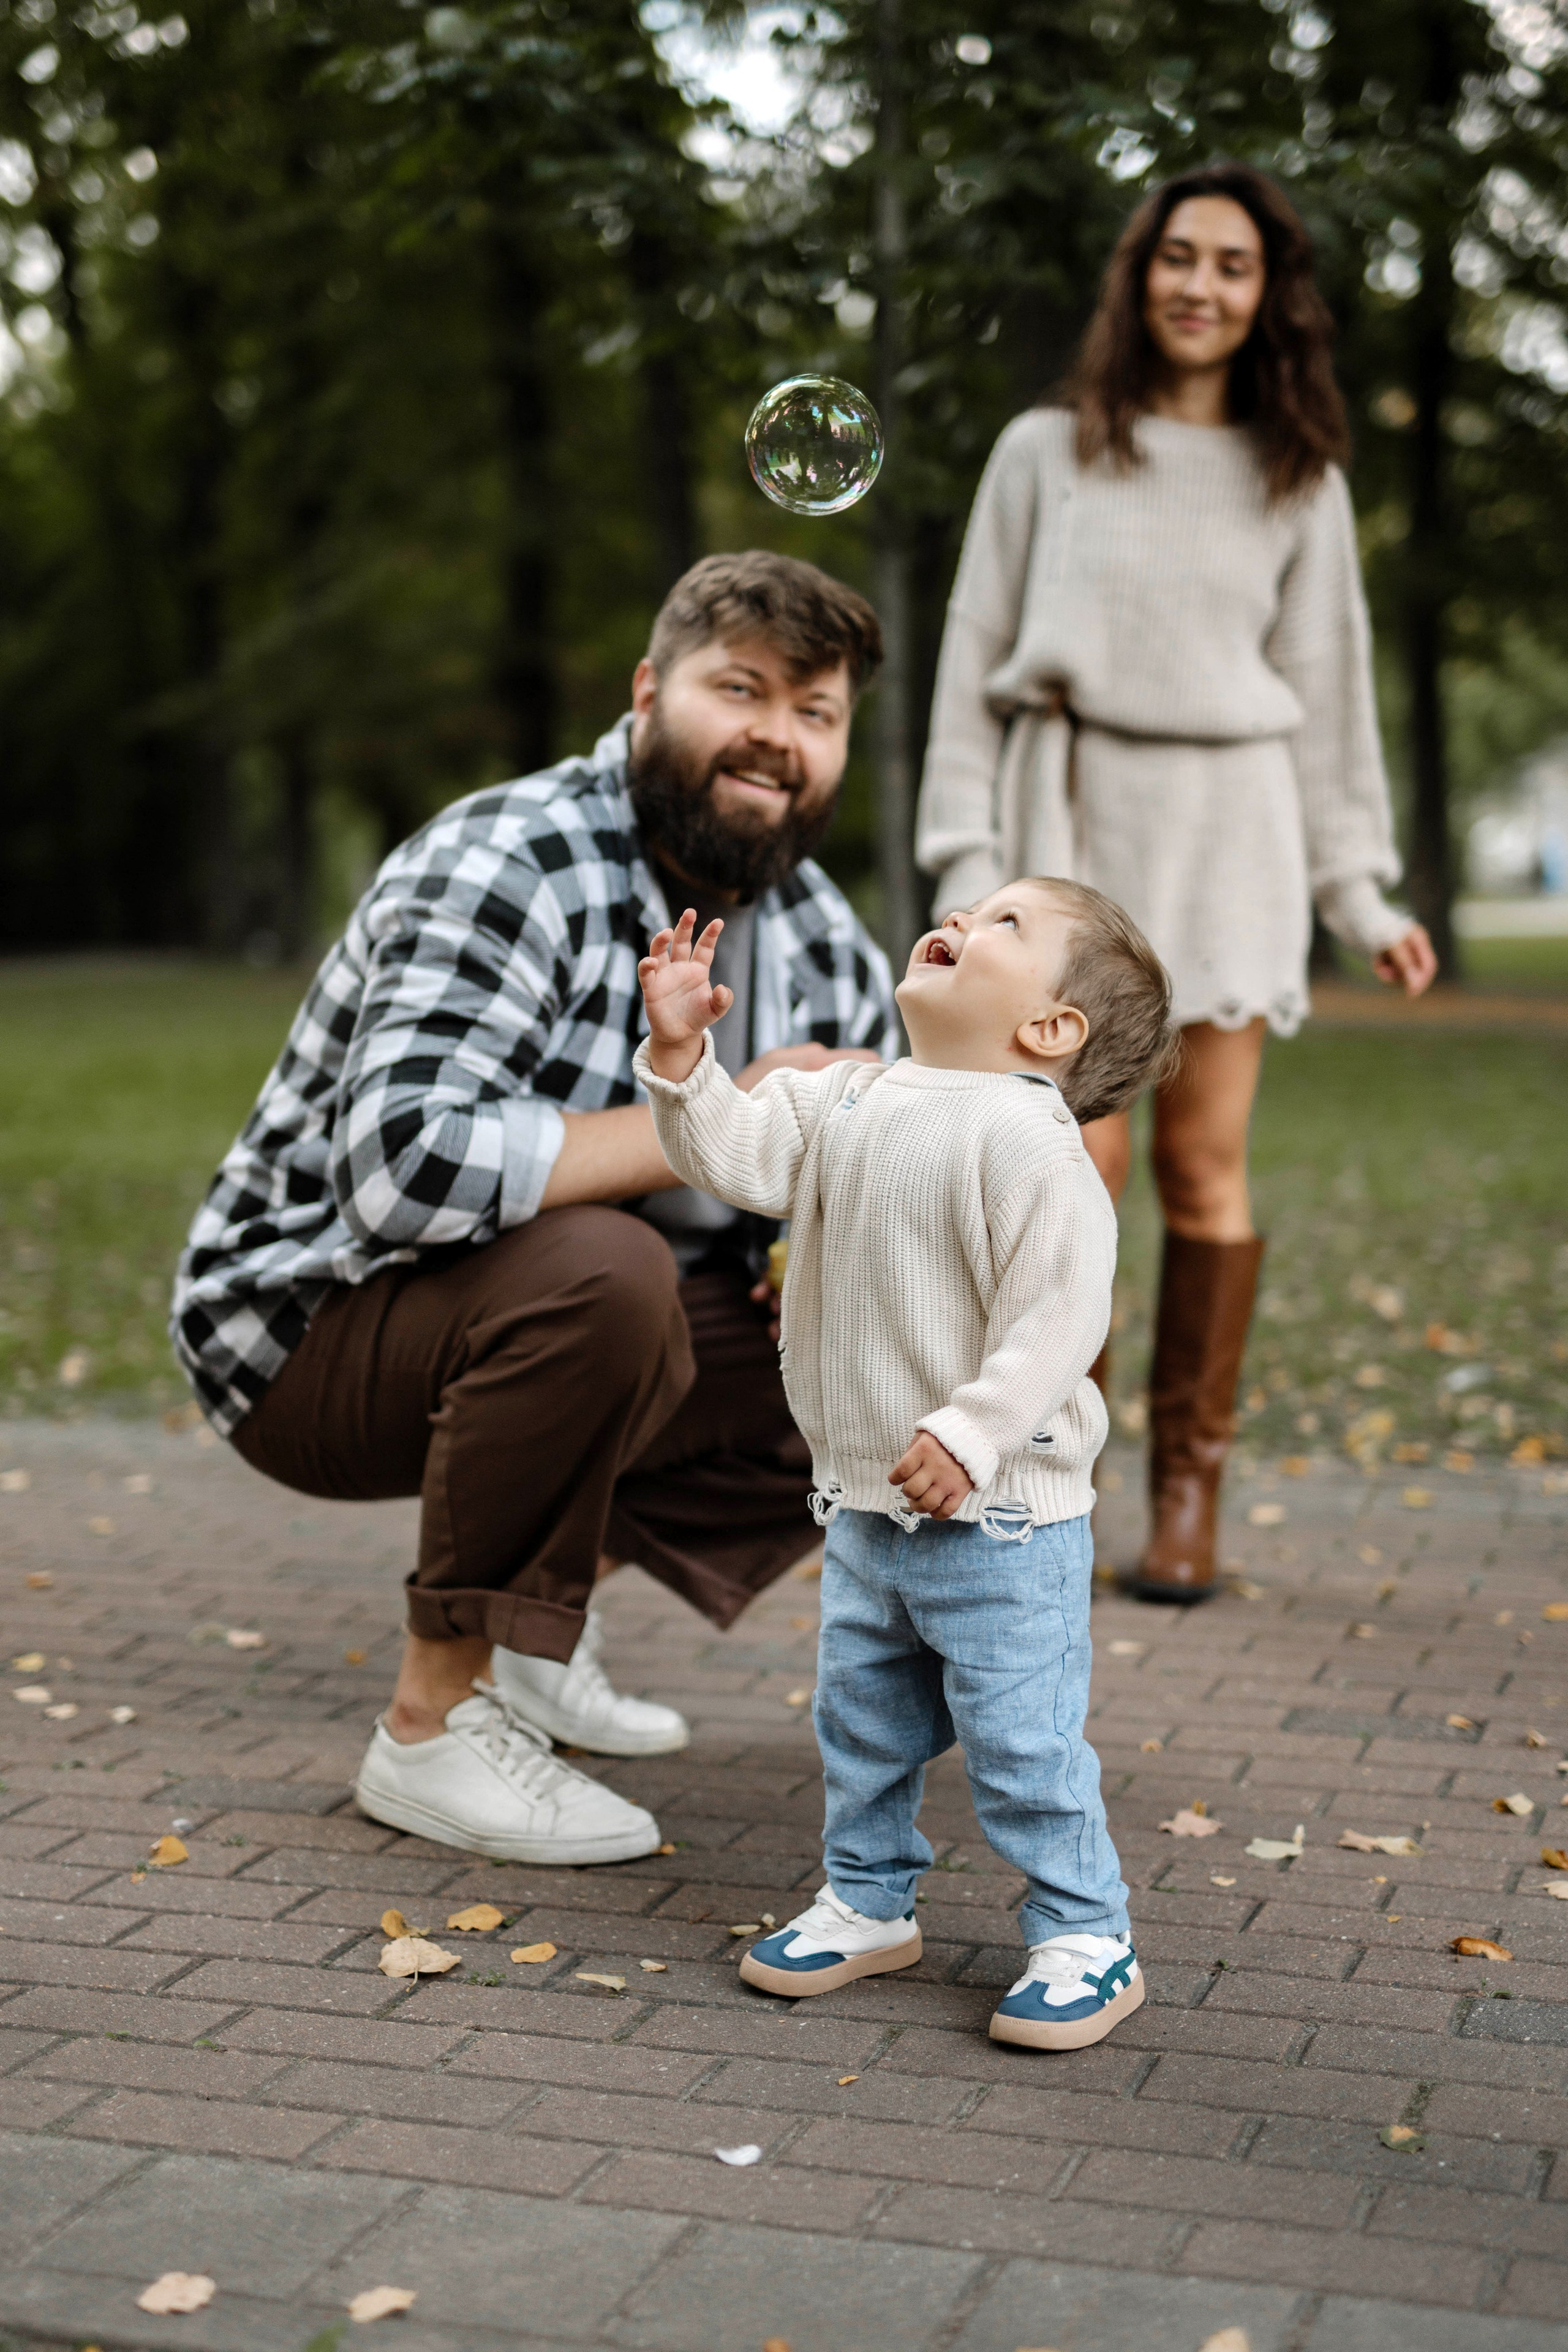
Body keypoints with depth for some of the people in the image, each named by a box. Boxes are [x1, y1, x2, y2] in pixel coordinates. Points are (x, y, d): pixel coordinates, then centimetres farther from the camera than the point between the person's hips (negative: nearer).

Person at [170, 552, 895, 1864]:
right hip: (314, 1327, -8)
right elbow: (409, 1165, -39)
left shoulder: (827, 950, 1)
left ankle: (537, 1619, 11)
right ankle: (438, 1719, -19)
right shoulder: (510, 872, -24)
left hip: (570, 1341, 8)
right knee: (594, 1268, -36)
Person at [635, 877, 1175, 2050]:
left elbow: (1060, 1314, -24)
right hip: (865, 1511, 8)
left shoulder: (1029, 1140, -19)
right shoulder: (847, 1100, 6)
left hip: (997, 1518, -8)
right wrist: (683, 1053, -7)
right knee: (862, 1723, 19)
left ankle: (1086, 1935, 17)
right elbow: (738, 1153, 7)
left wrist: (971, 1431, -30)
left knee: (1023, 1742, 0)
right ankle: (869, 1900, 37)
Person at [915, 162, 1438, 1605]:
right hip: (1070, 810, -1)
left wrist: (1361, 894, 9)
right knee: (1082, 1157, -10)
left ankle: (1190, 1483, 6)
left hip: (1229, 823, 1)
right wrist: (966, 860, -3)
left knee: (1204, 1159, -2)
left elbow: (1324, 687, 13)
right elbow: (976, 662, 6)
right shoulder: (1046, 455, 8)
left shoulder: (1300, 482, 12)